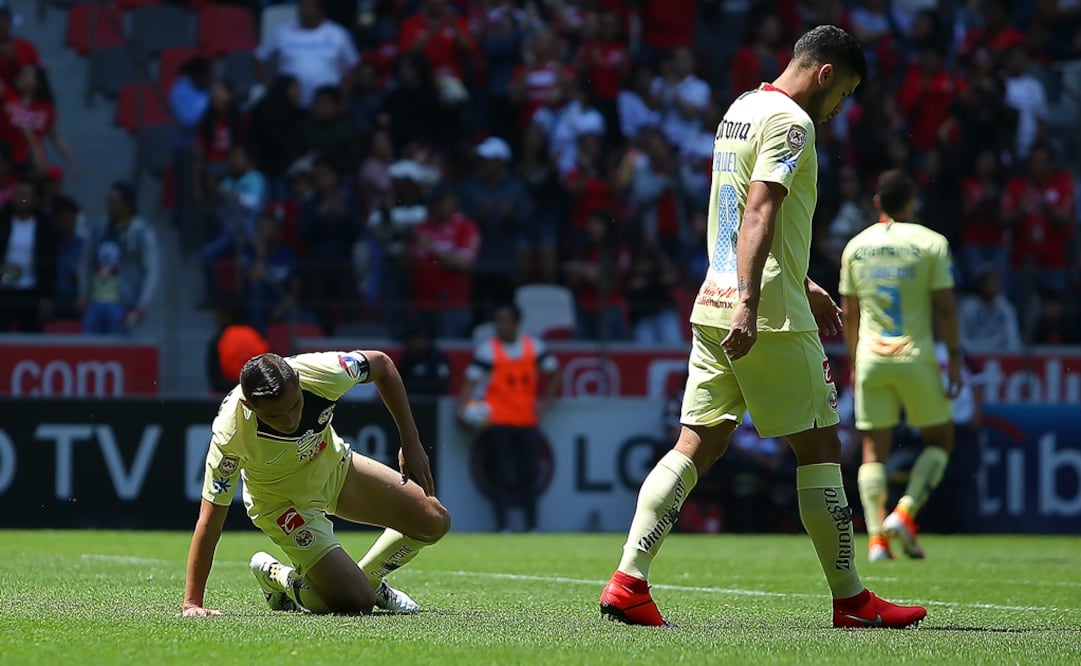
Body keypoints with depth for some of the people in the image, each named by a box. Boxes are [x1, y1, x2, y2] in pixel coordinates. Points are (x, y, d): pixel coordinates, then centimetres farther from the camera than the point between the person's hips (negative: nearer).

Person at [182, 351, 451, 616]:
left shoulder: (321, 374, -34)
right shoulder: (230, 435, -40)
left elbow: (382, 364, -11)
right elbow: (210, 520, -33)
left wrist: (411, 444, -9)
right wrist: (193, 604, -33)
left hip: (335, 465, 4)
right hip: (284, 503, -4)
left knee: (435, 522, 4)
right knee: (356, 601, -16)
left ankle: (368, 580, 30)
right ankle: (276, 579, 13)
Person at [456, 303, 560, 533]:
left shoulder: (534, 347, 4)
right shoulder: (486, 350, -6)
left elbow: (554, 373, 16)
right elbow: (471, 381, -11)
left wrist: (545, 401, 5)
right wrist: (463, 408, -27)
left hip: (527, 421, 3)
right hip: (497, 422, -3)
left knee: (528, 477, 3)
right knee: (502, 477, -5)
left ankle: (532, 528, 10)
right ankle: (502, 528, -4)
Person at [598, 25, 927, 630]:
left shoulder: (740, 110, 19)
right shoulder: (789, 121, -11)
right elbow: (760, 212, -22)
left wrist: (802, 286, 37)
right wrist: (749, 304, -30)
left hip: (715, 307, 9)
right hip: (772, 317, -9)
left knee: (697, 446, 4)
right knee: (820, 446, 1)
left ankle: (628, 581, -7)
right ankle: (851, 599, 6)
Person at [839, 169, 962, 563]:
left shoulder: (856, 246, 8)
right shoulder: (932, 243, -3)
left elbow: (848, 312, 12)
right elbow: (945, 308, -6)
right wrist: (955, 359, 0)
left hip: (870, 358, 3)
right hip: (916, 358, -3)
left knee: (874, 451, 5)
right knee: (939, 440, 12)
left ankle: (876, 536, -7)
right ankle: (905, 513, -6)